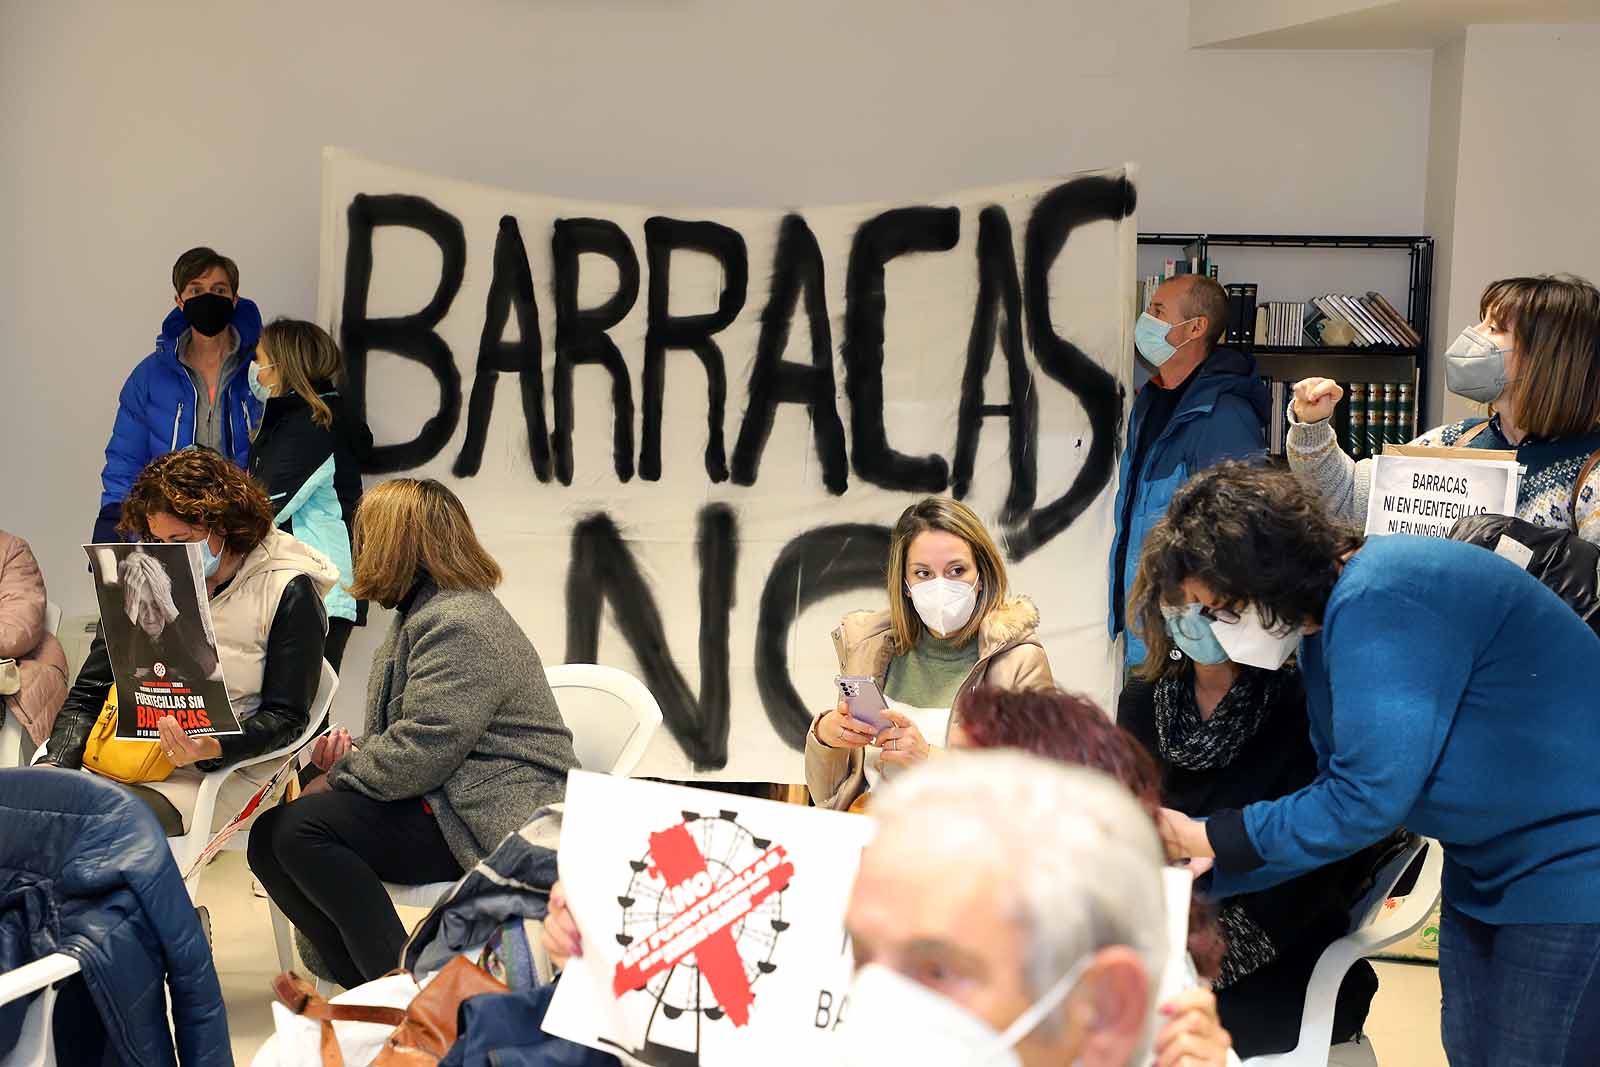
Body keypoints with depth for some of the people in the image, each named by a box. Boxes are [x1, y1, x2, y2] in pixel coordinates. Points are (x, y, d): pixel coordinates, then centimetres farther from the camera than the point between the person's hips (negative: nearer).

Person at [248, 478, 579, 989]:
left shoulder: (459, 626, -16)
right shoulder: (426, 614, 19)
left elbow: (419, 753, -24)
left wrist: (335, 779, -9)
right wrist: (353, 756, 5)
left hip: (493, 823, -11)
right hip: (447, 801, 11)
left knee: (301, 828, -23)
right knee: (269, 837, -2)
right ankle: (365, 985, -7)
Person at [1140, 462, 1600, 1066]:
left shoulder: (1378, 603, -26)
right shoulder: (1329, 623, 5)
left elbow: (1365, 798, -27)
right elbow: (1337, 793, 10)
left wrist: (1209, 841, -16)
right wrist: (1198, 873, 3)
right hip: (1485, 868, 10)